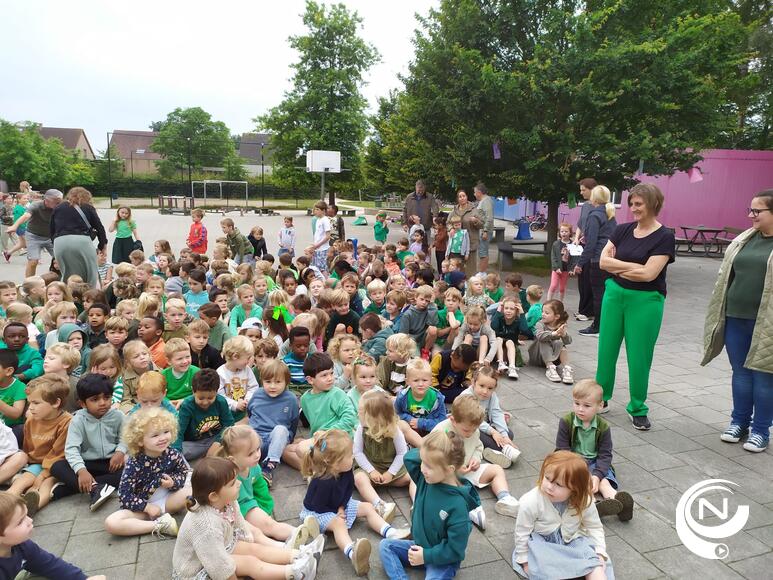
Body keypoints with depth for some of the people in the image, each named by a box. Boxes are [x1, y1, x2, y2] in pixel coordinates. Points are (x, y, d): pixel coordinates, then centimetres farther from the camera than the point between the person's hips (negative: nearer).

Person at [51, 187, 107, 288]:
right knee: (91, 275, 5)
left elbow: (52, 230, 22)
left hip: (60, 242, 3)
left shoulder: (58, 208, 20)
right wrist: (103, 244, 22)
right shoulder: (88, 208, 11)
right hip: (81, 241, -3)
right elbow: (99, 227, 11)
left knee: (67, 276, 10)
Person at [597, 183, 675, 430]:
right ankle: (601, 398, 28)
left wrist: (617, 267, -7)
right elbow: (603, 261, -2)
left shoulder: (664, 237, -9)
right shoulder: (622, 230, 5)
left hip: (645, 301, -4)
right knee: (606, 350, 10)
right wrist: (634, 266, -12)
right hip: (614, 295, 4)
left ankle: (638, 409, 20)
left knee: (639, 356, 4)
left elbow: (648, 274, -17)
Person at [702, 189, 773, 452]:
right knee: (740, 372, 14)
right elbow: (727, 277, 13)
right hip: (736, 318, 5)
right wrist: (721, 314, 11)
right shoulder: (744, 240, 9)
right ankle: (739, 421, 28)